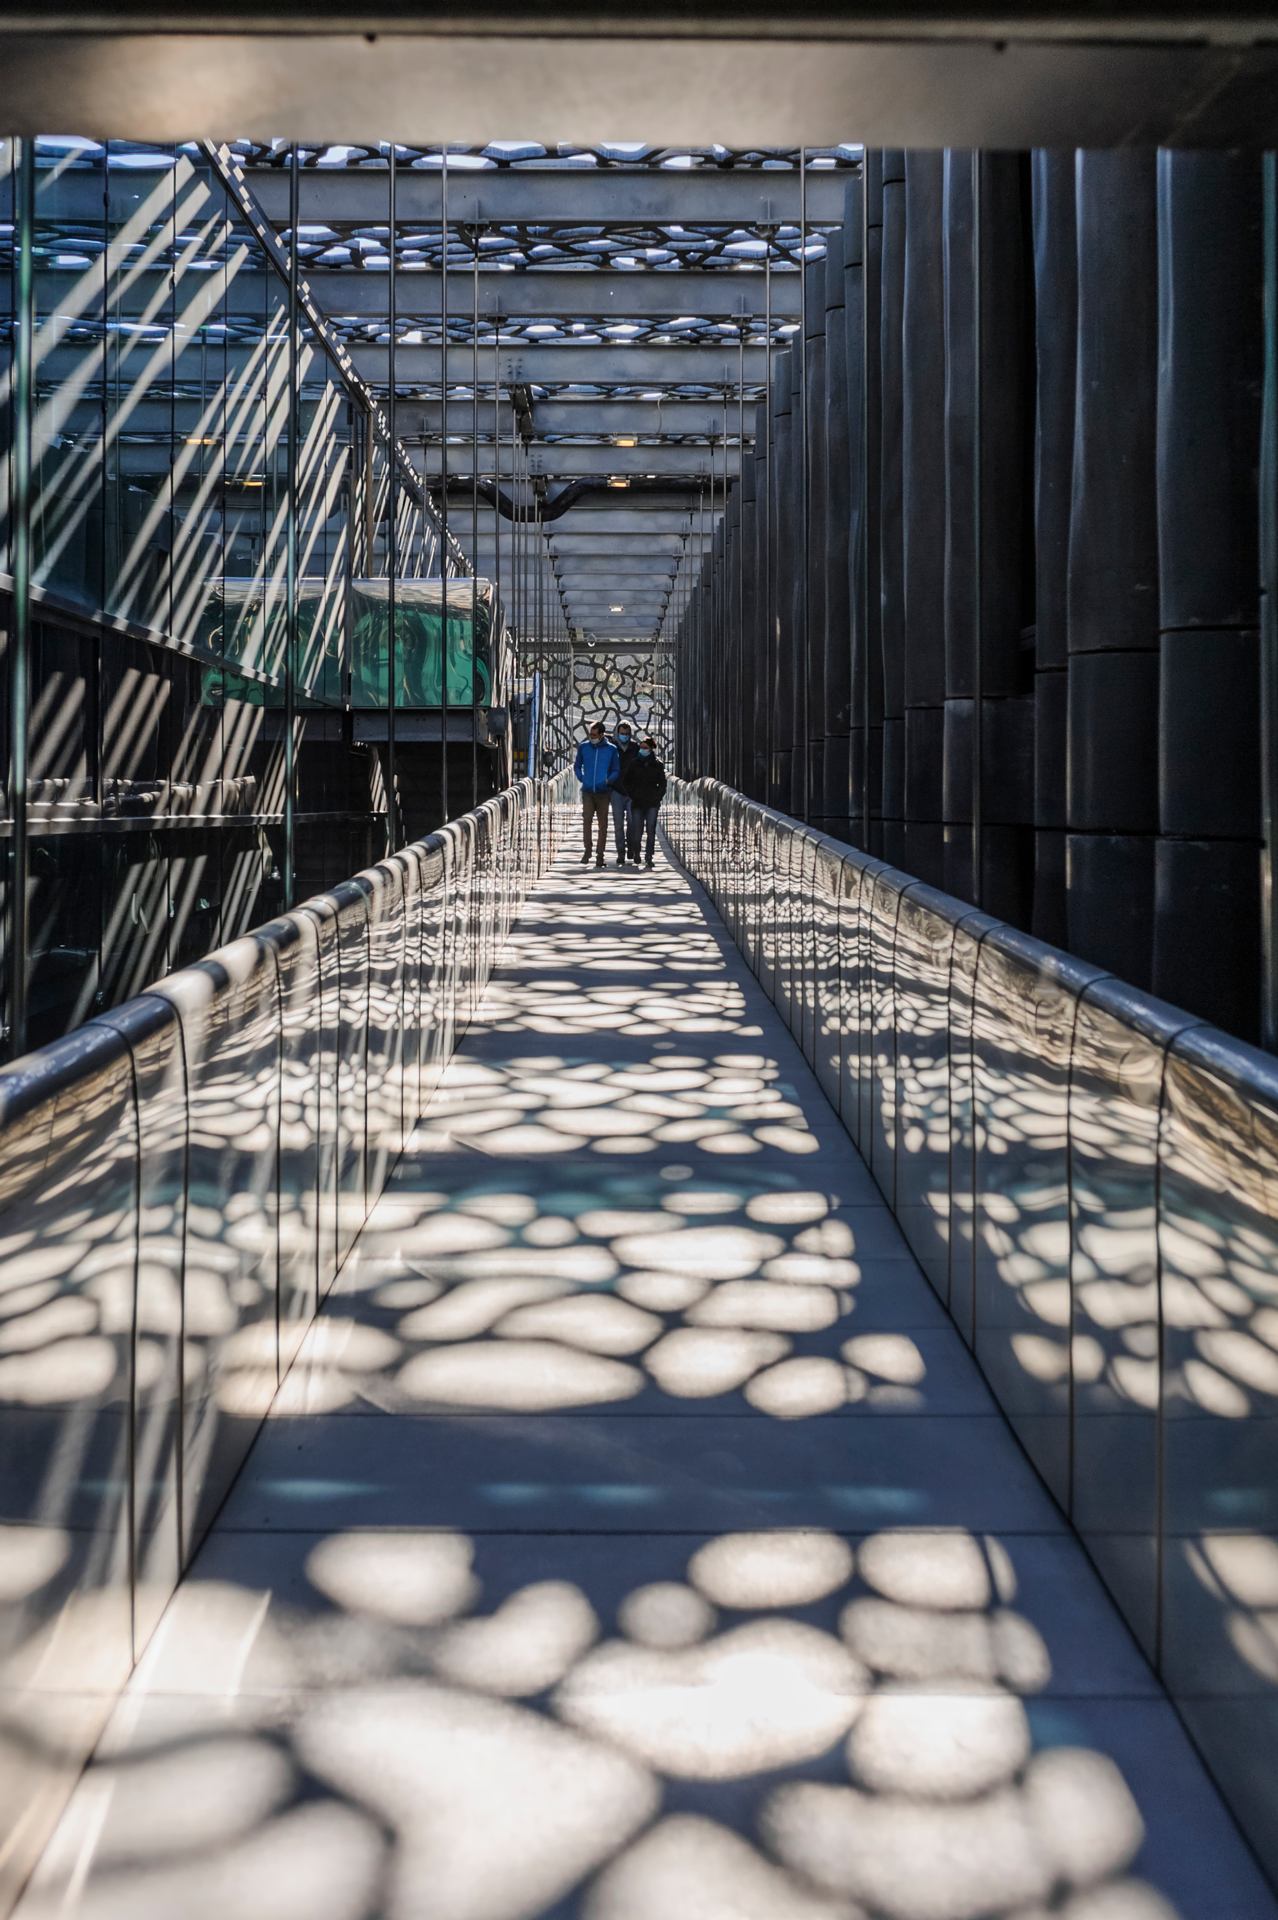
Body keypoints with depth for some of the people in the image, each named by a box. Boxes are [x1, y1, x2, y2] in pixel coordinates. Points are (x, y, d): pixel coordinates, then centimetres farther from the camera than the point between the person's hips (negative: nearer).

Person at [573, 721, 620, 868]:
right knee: (587, 819, -16)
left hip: (603, 792, 0)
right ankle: (587, 850, -5)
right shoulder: (583, 747, 6)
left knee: (603, 824, 1)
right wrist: (582, 779, 4)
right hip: (587, 791, 0)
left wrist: (608, 780, -7)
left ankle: (600, 855, 7)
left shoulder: (611, 749, 1)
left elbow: (616, 770, 9)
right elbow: (577, 766, 18)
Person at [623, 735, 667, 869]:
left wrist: (657, 797, -2)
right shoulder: (634, 763, 6)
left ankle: (649, 858, -3)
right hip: (637, 803, 0)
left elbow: (662, 784, 9)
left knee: (651, 830, -6)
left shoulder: (657, 765, 5)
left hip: (652, 803, 0)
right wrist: (633, 794, 1)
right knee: (637, 830, -1)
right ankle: (635, 854, 22)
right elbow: (626, 781, 11)